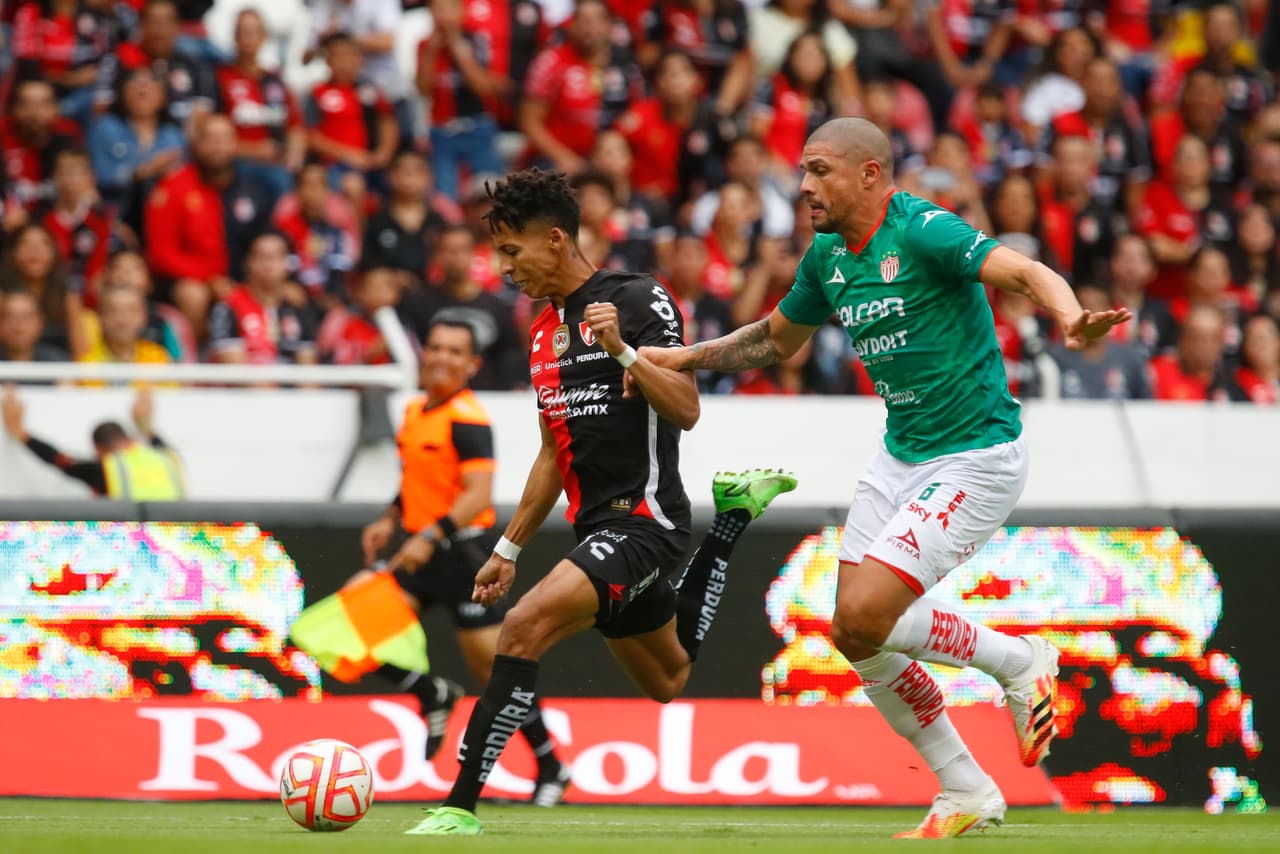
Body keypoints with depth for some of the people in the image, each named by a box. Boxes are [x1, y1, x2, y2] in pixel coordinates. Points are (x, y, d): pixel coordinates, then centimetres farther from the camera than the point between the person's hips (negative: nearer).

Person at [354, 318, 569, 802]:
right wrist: (390, 520, 13)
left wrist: (432, 535, -33)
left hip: (463, 549, -8)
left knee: (492, 667, -4)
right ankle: (434, 696, 12)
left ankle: (550, 768, 10)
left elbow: (478, 494, -23)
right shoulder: (415, 412, 13)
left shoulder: (467, 418, -13)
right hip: (420, 550, 8)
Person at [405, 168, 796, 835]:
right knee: (668, 683, 24)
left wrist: (623, 350, -29)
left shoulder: (640, 300, -10)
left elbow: (685, 410, -16)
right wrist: (509, 549, 21)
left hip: (642, 518, -9)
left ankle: (460, 809, -26)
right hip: (598, 527, 9)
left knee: (525, 625, -26)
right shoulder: (545, 333, 14)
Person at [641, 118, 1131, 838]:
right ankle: (967, 793, 17)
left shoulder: (925, 232, -18)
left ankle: (1018, 660, 5)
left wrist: (1073, 319, -51)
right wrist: (681, 358, 14)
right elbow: (776, 340, 24)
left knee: (864, 619, -19)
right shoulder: (828, 257, 6)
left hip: (976, 457, -9)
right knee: (852, 634, 3)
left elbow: (1028, 273, -31)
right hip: (901, 454, 9)